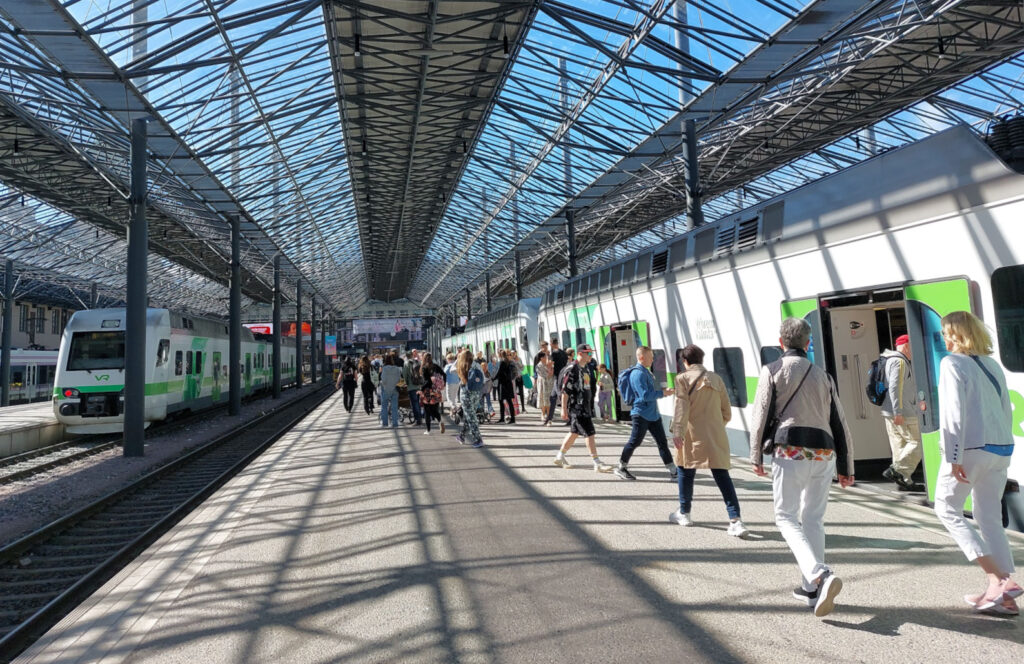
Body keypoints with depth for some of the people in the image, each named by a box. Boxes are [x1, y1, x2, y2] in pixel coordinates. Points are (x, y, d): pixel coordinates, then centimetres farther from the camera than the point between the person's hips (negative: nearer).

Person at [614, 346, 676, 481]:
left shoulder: (646, 371, 14)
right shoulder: (638, 373, -18)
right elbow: (645, 395, -25)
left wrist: (664, 391, 10)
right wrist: (663, 393, -17)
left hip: (653, 414, 9)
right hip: (641, 414, -9)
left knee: (662, 442, 8)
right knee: (634, 442, 0)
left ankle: (673, 471, 11)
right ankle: (621, 467, 16)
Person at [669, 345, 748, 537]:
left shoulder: (683, 379, -2)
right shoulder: (716, 379, 11)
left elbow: (681, 407, -14)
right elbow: (727, 412, 14)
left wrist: (677, 431, -21)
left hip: (692, 436, -3)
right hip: (716, 436, 4)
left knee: (685, 472, 13)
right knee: (722, 475, 1)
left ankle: (684, 513, 26)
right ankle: (735, 520, -8)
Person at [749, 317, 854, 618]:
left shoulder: (773, 370, 2)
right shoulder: (823, 375, 15)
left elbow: (761, 415, -4)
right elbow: (840, 424, 14)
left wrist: (756, 456, 4)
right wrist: (846, 467, 19)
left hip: (791, 451, -5)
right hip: (824, 453, 5)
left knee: (787, 517, 2)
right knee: (813, 519, 14)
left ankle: (820, 575, -18)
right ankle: (811, 588, 19)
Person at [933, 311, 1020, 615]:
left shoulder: (953, 363, -9)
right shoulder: (992, 364, 14)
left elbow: (955, 413, -15)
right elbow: (1006, 409, 16)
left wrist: (954, 457, -15)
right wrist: (1002, 447, 23)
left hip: (972, 448, -8)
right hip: (1001, 449, 8)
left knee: (946, 509, 5)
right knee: (990, 518, 12)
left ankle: (998, 580, -5)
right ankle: (1002, 594, 12)